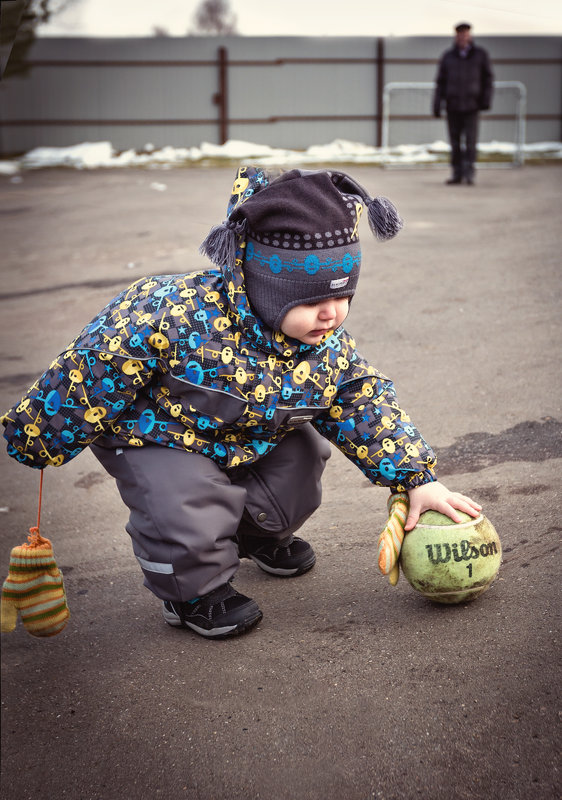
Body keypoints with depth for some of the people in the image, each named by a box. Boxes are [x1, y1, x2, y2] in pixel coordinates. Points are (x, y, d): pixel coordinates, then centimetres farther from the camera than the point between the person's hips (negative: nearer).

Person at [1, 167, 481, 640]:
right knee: (186, 509, -27)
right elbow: (94, 372, -30)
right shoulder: (179, 316, -39)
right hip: (154, 430, -6)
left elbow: (366, 404, -5)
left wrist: (417, 477, -12)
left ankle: (260, 533, 41)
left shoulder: (328, 344, -17)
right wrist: (42, 436, -19)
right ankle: (193, 591, 6)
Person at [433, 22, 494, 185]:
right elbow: (440, 82, 6)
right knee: (455, 141, 2)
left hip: (471, 106, -1)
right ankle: (457, 173, 8)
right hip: (452, 106, 1)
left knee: (470, 140, -10)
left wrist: (486, 100, -2)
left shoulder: (481, 55, 6)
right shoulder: (447, 57, 7)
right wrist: (437, 105, -1)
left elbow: (488, 78, 8)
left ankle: (469, 173, -7)